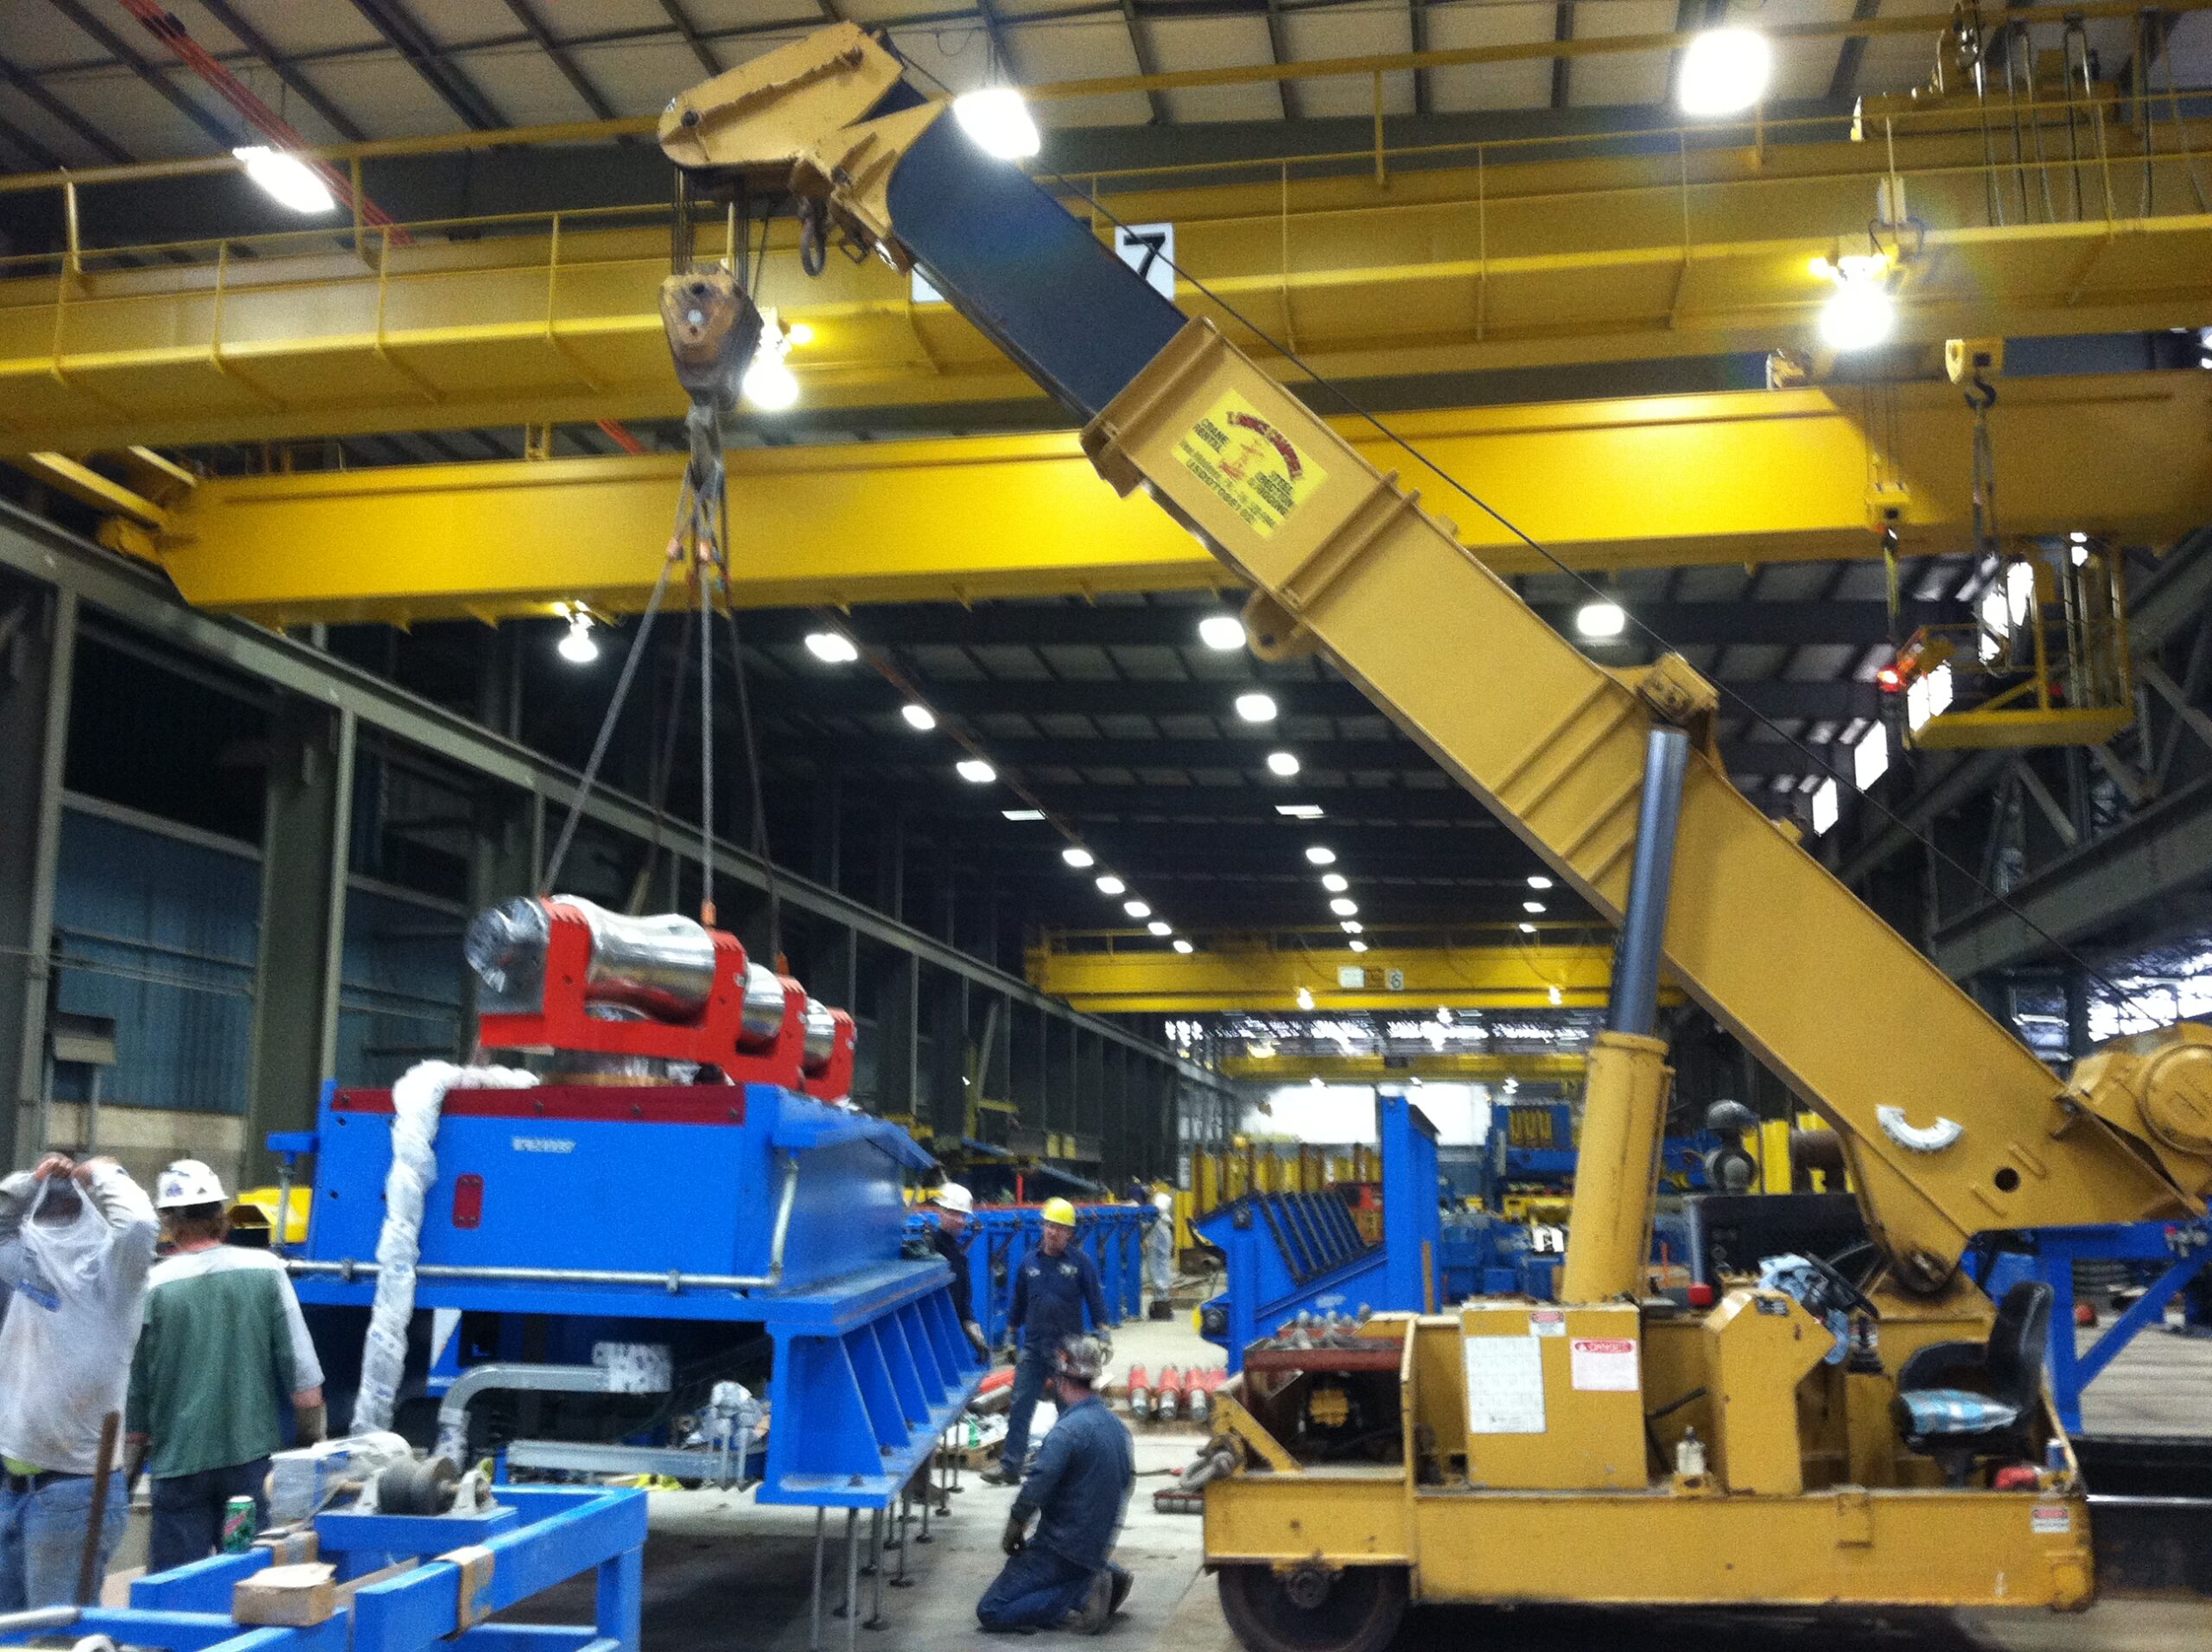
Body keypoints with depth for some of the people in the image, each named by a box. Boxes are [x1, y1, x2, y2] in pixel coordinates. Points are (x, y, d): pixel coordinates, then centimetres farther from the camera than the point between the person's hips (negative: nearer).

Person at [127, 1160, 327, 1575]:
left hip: (179, 1462, -1)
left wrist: (127, 1473, 12)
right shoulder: (266, 1271, -3)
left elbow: (134, 1391, 0)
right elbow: (303, 1376, -3)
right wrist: (312, 1443, 8)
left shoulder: (152, 1286, -6)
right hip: (252, 1455, 1)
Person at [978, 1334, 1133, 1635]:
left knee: (990, 1612, -1)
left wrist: (1012, 1534, -7)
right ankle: (1104, 1578, 9)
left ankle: (1079, 1598, -13)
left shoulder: (1068, 1430, -21)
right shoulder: (1118, 1427, 5)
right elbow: (1127, 1481, 16)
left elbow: (1034, 1492, -24)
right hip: (1099, 1548, 8)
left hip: (1062, 1550, -8)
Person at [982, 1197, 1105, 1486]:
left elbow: (1096, 1301, -2)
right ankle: (1010, 1465, 1)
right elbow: (1018, 1303, 14)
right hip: (1033, 1346, 3)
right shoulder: (1029, 1262, 5)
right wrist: (1011, 1337, 15)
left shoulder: (1081, 1263, -4)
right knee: (1020, 1406, -2)